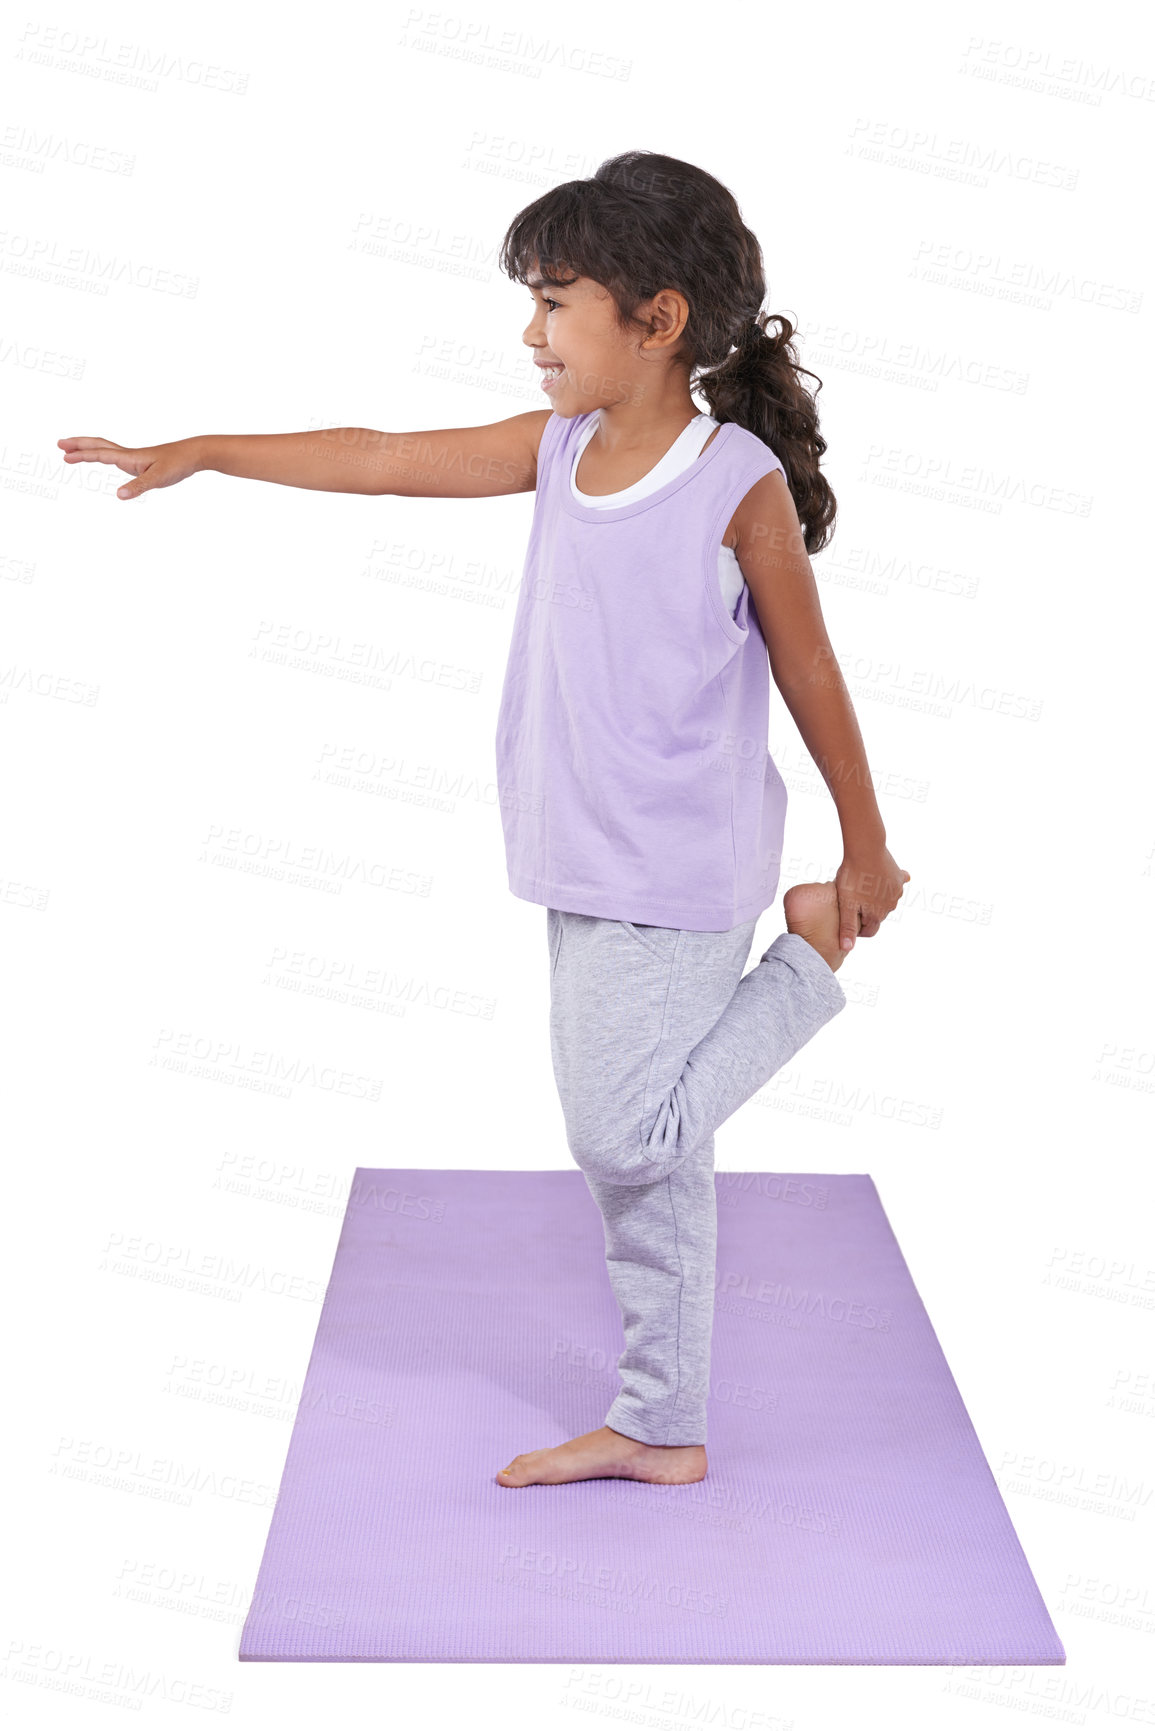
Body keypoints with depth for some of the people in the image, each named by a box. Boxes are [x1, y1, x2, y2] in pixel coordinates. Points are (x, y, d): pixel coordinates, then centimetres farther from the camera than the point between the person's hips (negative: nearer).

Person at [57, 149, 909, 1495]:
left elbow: (808, 677, -6)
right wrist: (204, 454, 11)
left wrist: (866, 848, 2)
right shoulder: (561, 447, 5)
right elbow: (386, 460, 10)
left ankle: (806, 952, 12)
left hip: (680, 877, -7)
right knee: (636, 1154, 12)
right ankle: (660, 1426, 25)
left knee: (628, 1135, -5)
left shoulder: (740, 482, -13)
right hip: (583, 870, 7)